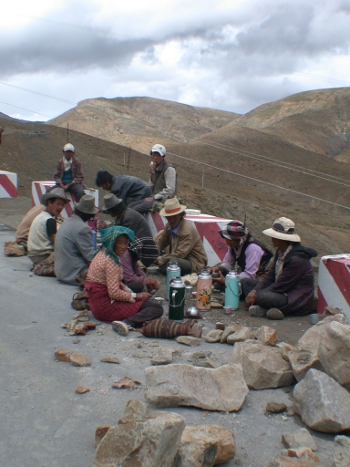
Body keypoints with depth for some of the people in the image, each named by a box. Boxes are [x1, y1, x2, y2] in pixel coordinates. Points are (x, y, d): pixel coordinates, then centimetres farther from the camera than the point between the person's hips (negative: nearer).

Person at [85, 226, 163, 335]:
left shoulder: (103, 253, 10)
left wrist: (131, 292, 5)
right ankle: (127, 323, -30)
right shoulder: (110, 261, -20)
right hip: (106, 304, -10)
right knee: (157, 308, -13)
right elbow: (114, 293, -24)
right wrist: (139, 296, -13)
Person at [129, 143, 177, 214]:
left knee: (136, 209, -23)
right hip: (155, 198, 9)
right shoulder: (154, 166, 12)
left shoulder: (169, 169, -14)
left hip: (164, 200, -9)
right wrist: (152, 173, -5)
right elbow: (152, 186, 13)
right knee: (131, 206, 0)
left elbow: (170, 190, -20)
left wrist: (153, 197, -15)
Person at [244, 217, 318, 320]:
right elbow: (270, 276, 5)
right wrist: (254, 291, -9)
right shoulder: (280, 251, 3)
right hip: (284, 293, 11)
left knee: (261, 297, -34)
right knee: (249, 283, 3)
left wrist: (256, 296, -16)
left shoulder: (297, 259, -25)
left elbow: (280, 285, -22)